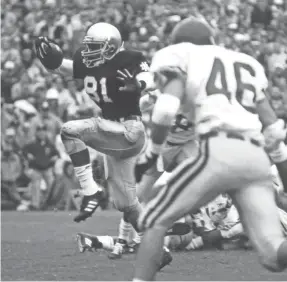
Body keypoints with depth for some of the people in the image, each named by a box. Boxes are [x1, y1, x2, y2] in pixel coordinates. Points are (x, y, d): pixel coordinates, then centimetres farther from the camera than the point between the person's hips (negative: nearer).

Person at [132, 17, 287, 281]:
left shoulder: (183, 59, 14)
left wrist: (150, 155, 9)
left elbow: (167, 109, -3)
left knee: (155, 220, 13)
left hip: (219, 151, -5)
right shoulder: (246, 64, 30)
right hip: (257, 158, 5)